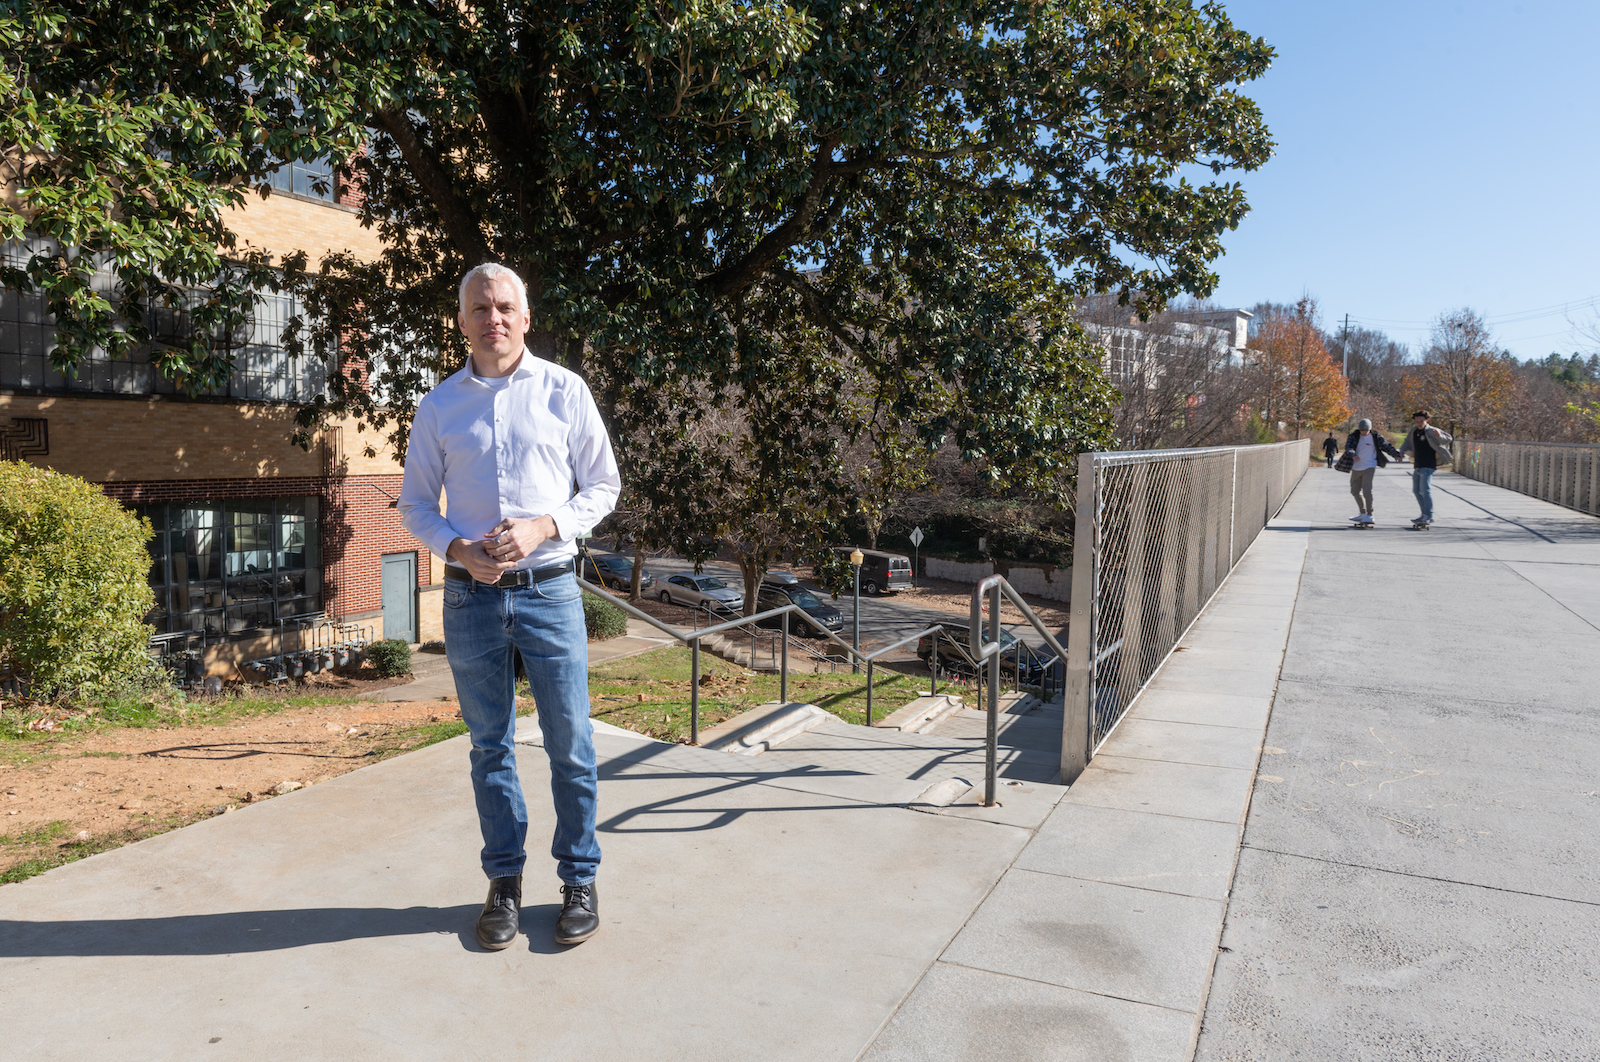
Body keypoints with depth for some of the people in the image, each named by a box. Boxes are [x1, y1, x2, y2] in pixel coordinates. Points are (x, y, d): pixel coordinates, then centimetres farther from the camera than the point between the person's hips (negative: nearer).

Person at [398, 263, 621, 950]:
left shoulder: (564, 391, 2)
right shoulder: (438, 406, 7)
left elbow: (602, 485, 4)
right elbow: (415, 504, 11)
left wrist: (543, 526, -12)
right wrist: (459, 549, -9)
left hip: (549, 589, -2)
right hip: (471, 596, 2)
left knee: (570, 743, 2)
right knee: (490, 746, 10)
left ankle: (579, 880, 18)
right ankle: (504, 881, 24)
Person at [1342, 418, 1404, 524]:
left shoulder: (1376, 437, -3)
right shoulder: (1354, 436, 1)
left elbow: (1387, 446, 6)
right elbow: (1348, 447, -14)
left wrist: (1396, 455, -5)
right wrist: (1353, 455, -33)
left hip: (1369, 467, -5)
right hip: (1356, 468, 5)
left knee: (1366, 490, -18)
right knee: (1355, 491, 13)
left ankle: (1370, 515, -14)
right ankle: (1363, 513, 28)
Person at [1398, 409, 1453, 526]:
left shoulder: (1431, 431, -9)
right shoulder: (1413, 431, 12)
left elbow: (1448, 439, -12)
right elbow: (1408, 444, 25)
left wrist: (1439, 435, -32)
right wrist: (1402, 452, 7)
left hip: (1428, 465, -9)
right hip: (1417, 465, 9)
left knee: (1425, 489, -17)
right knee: (1416, 490, 15)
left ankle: (1429, 516, -16)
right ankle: (1424, 514, 25)